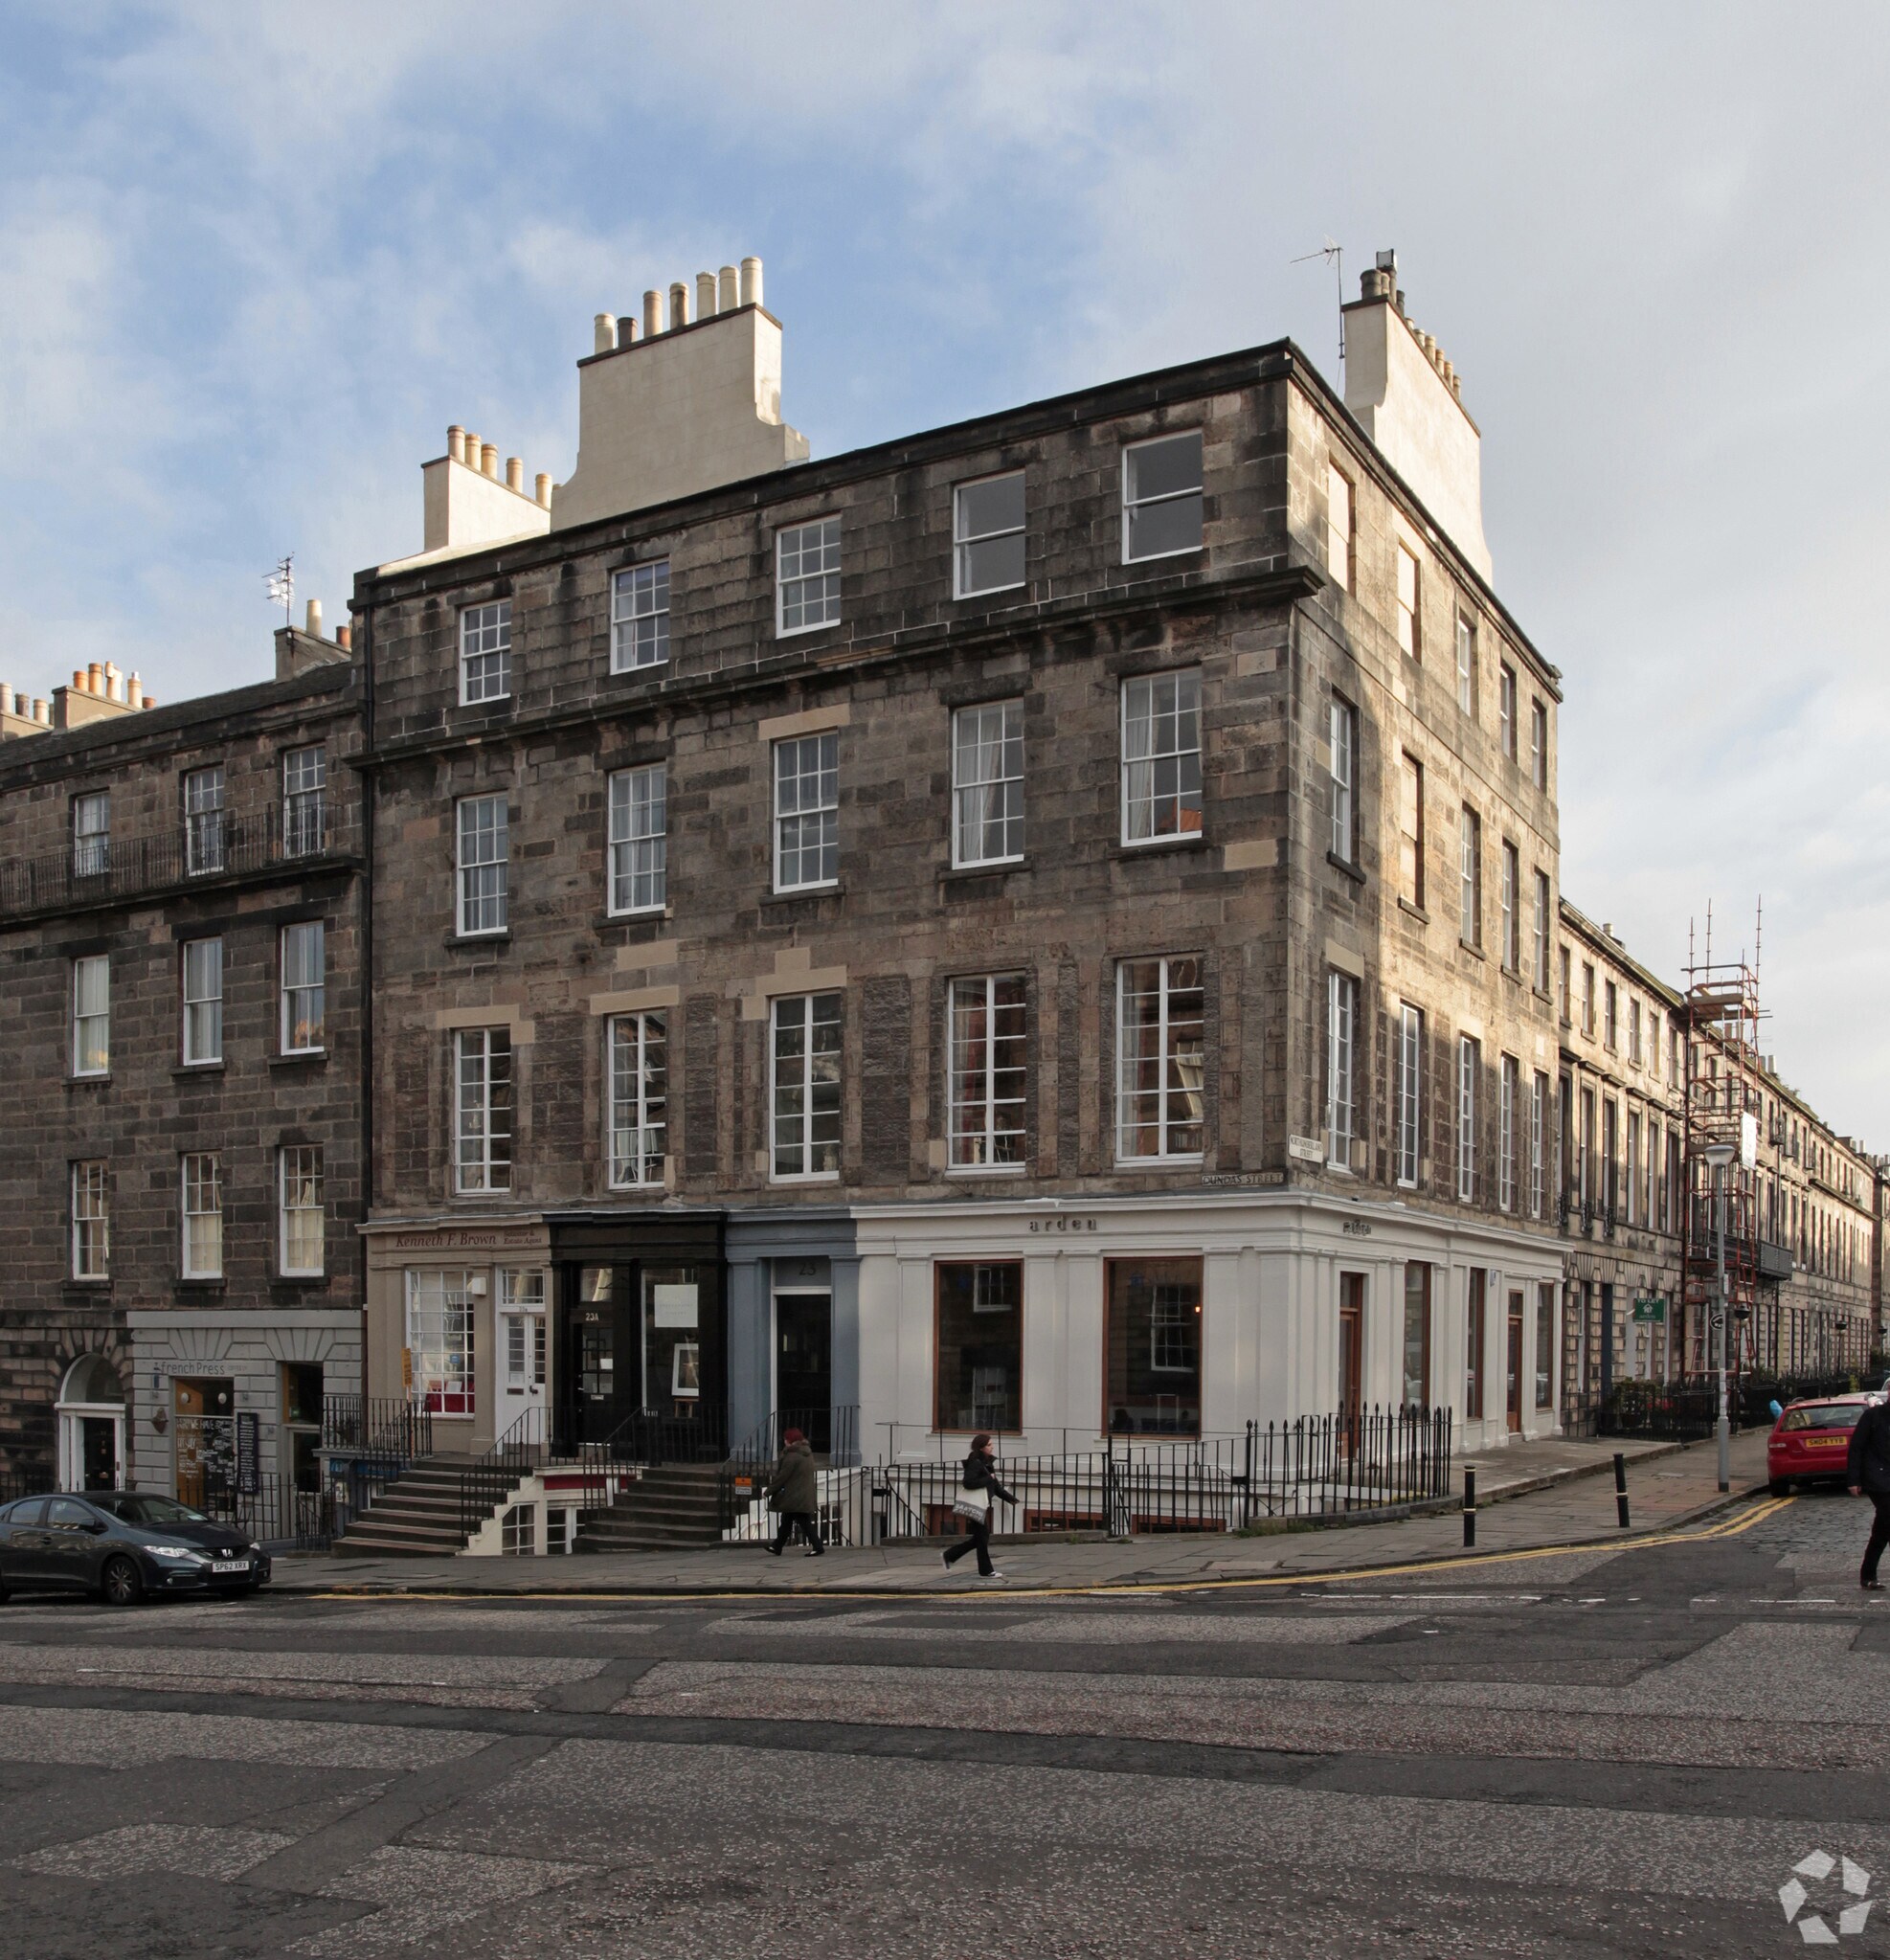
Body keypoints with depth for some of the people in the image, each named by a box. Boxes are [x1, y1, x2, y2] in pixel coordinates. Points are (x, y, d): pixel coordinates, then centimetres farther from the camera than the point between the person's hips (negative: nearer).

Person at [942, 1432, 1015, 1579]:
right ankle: (986, 1571, 7)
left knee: (979, 1538, 13)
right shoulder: (975, 1463, -14)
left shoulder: (986, 1463, 14)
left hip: (983, 1505, 10)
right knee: (982, 1537, -2)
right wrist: (988, 1479, -19)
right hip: (975, 1505, -10)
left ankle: (950, 1556, 22)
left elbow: (995, 1486, 19)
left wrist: (1010, 1498, 15)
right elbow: (968, 1483, -25)